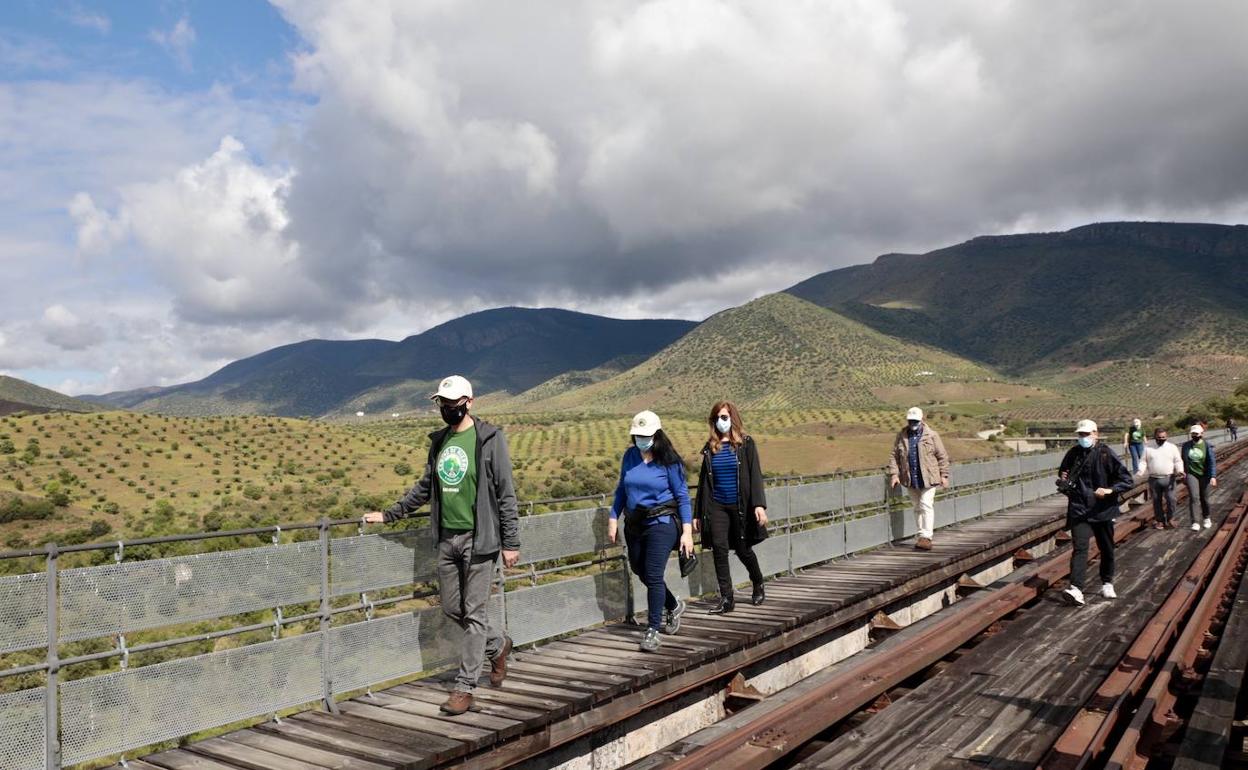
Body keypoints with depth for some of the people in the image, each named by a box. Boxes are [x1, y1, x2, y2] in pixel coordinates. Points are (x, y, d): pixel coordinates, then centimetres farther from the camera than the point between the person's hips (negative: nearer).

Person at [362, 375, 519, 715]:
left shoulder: (490, 439, -8)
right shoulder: (439, 441, 10)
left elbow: (506, 494, -8)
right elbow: (425, 487, 21)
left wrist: (511, 543, -9)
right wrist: (388, 514, 20)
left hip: (478, 539, -7)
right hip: (447, 538, 7)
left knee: (474, 614, -1)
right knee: (452, 608, 13)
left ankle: (464, 687, 8)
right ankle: (497, 645, 36)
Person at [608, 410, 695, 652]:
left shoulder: (668, 460, -9)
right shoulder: (630, 456, 5)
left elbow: (682, 496, -7)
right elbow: (621, 489, 15)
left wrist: (687, 532, -12)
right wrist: (614, 518, 8)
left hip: (661, 522, -6)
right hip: (634, 523, 6)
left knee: (653, 575, -12)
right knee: (641, 571, 16)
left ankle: (652, 630, -1)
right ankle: (673, 606, 41)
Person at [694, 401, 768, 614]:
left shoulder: (745, 444, -1)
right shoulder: (710, 447, 9)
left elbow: (755, 475, -6)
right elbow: (703, 481, 11)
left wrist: (759, 504, -18)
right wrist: (697, 513, 9)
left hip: (740, 506, -3)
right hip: (716, 506, 3)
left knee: (743, 549, 6)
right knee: (719, 548, -7)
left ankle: (758, 585, 33)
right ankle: (726, 598, -1)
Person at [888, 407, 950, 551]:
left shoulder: (931, 435, -2)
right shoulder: (901, 436, 6)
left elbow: (942, 456, 1)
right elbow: (894, 456, 7)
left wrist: (944, 475, -2)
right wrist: (894, 474, -3)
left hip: (928, 478, -4)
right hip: (911, 480, 4)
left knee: (926, 505, -11)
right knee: (917, 507, 11)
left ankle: (926, 537, -9)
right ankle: (923, 534, 21)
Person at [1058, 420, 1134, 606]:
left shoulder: (1106, 454, -7)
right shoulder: (1073, 454, 2)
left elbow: (1126, 479, -6)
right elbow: (1062, 474, 19)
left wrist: (1110, 490, -22)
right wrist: (1063, 480, -4)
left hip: (1103, 510, 0)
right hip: (1079, 509, 0)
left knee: (1107, 549, 15)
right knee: (1079, 548, -13)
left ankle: (1107, 584, 36)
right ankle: (1076, 589, -23)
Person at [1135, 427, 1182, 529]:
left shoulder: (1172, 447, 5)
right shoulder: (1148, 448, 6)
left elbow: (1178, 461, 3)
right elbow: (1144, 462, 5)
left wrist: (1179, 470, -16)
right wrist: (1140, 471, -14)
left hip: (1168, 478, -1)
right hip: (1154, 479, 1)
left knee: (1170, 499, -8)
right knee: (1156, 501, 8)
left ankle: (1170, 518, 13)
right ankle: (1160, 520, 20)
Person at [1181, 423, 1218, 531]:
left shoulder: (1207, 446, -7)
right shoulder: (1186, 445, 1)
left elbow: (1212, 462, -11)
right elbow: (1183, 460, 12)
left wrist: (1213, 477, -18)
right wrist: (1183, 471, 14)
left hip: (1204, 475, -1)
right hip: (1191, 474, 1)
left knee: (1204, 498, 11)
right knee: (1193, 497, -13)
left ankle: (1206, 518, 36)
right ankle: (1194, 522, -10)